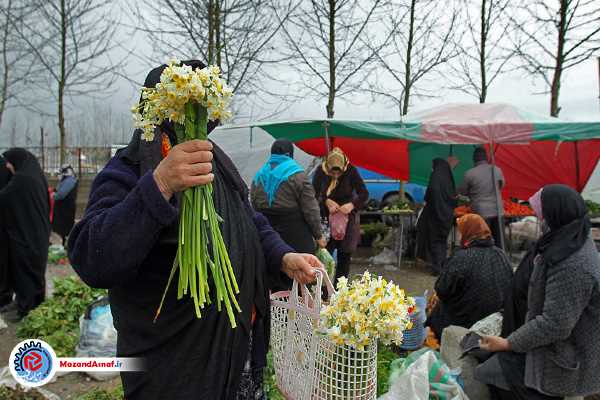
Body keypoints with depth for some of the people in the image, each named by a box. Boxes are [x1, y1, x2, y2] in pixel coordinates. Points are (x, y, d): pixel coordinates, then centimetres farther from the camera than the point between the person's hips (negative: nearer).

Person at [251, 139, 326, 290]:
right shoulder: (297, 175, -7)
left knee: (275, 285, 11)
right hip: (296, 238, -4)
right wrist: (318, 235, 2)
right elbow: (310, 209, -9)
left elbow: (254, 209, 11)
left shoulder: (258, 177, 8)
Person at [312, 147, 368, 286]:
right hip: (326, 217, 0)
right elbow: (314, 194, -7)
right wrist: (327, 202, -24)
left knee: (345, 255, 5)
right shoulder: (320, 171, -11)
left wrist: (352, 205, -29)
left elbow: (364, 194, -12)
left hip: (348, 218, 0)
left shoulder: (351, 171, -14)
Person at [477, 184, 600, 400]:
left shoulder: (572, 265, -32)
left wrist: (508, 343, -19)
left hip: (563, 364, -9)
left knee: (481, 376, -5)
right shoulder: (579, 242, 2)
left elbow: (555, 325, -30)